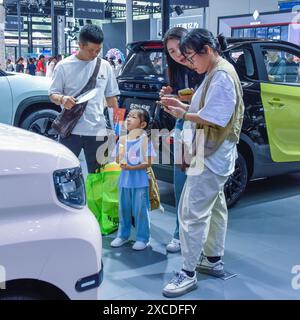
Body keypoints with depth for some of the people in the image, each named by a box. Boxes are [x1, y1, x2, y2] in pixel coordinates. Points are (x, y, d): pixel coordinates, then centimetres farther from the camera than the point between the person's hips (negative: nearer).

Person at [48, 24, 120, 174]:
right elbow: (52, 94, 1)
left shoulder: (105, 66, 7)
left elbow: (111, 97, 13)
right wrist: (62, 99, -22)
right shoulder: (64, 66, -2)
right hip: (70, 130, -2)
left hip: (97, 131, 3)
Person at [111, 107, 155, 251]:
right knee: (123, 209, 14)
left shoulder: (145, 139, -8)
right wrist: (122, 163, -11)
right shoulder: (122, 139, 6)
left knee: (140, 210, 1)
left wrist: (131, 167, -21)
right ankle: (123, 235, 28)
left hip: (140, 181, -5)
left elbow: (148, 163, -12)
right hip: (124, 180, 5)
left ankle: (142, 238, 13)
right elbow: (118, 159, 11)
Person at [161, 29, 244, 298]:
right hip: (213, 154, 11)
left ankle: (188, 273, -3)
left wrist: (184, 115, -13)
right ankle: (214, 260, 30)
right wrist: (184, 106, 3)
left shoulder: (222, 75, -19)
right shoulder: (216, 73, 13)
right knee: (214, 208, 17)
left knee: (192, 212, -10)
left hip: (211, 156, -11)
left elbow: (216, 118, -23)